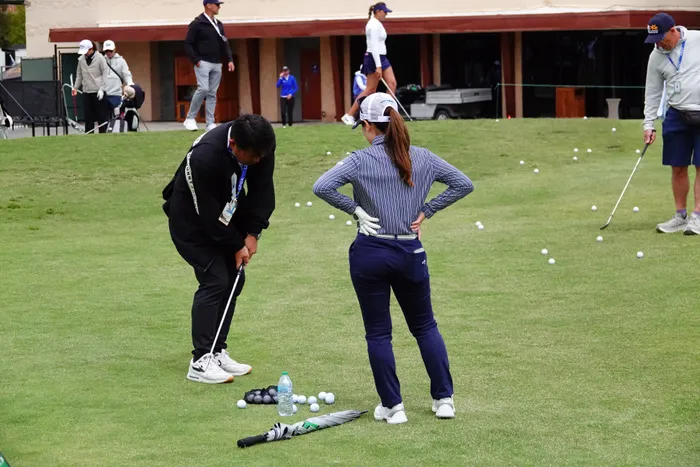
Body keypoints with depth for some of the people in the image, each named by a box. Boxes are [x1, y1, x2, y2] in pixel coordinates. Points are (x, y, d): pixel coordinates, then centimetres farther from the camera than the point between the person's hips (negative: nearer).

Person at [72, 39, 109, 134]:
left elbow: (105, 74, -7)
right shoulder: (81, 59, 8)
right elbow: (79, 75, 17)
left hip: (98, 92, -5)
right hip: (86, 92, 5)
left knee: (101, 115, -2)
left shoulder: (100, 58, -6)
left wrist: (102, 89, -13)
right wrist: (76, 87, 8)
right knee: (88, 116, 5)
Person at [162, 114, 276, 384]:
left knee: (234, 279, 5)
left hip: (226, 214, 7)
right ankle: (200, 362, -12)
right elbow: (208, 214, -28)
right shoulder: (205, 157, -39)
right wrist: (237, 245, -17)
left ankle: (217, 353, 14)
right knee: (215, 280, -15)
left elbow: (263, 189, -6)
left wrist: (253, 233, -11)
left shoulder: (260, 145, -21)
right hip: (192, 219, -7)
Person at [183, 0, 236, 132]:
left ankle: (210, 124, 5)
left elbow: (225, 44, 18)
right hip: (203, 63, -6)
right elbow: (188, 44, -7)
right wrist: (196, 60, -15)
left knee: (212, 93, 4)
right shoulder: (197, 23, -6)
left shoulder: (219, 25, 14)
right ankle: (190, 118, -6)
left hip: (216, 64, 6)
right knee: (203, 89, -19)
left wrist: (230, 60, 5)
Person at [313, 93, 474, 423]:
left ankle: (392, 406, 9)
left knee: (378, 332, 8)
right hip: (410, 253, 3)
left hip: (370, 254, -3)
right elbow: (463, 184, 7)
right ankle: (444, 398, 15)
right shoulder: (422, 158, 1)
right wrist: (426, 210, 6)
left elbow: (322, 187, -21)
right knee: (425, 327, 18)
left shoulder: (361, 161, -9)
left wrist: (355, 209, -9)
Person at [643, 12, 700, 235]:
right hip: (676, 115, 4)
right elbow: (652, 92, 8)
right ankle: (680, 216, 15)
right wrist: (649, 124, 4)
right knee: (678, 167, 5)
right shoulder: (657, 56, 2)